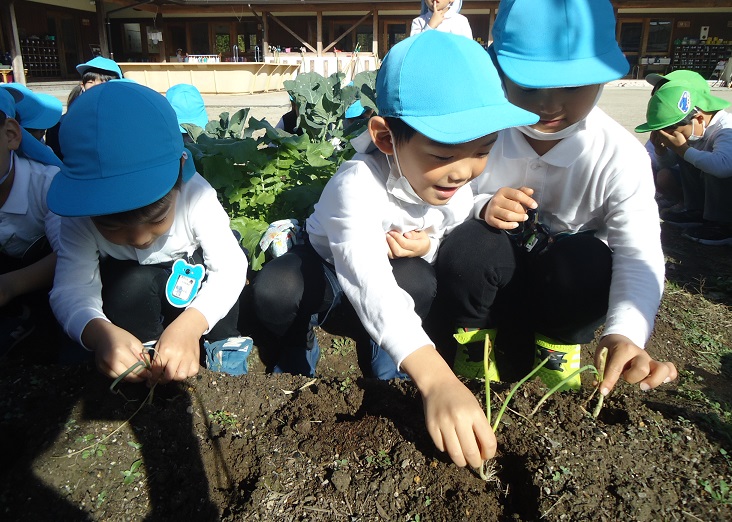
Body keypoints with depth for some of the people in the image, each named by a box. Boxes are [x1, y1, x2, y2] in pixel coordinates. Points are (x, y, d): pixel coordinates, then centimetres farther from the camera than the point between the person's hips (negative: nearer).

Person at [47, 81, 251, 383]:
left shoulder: (196, 196, -34)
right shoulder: (79, 215, -29)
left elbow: (230, 267, -35)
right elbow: (71, 288, -31)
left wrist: (190, 324, -53)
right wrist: (98, 332, -55)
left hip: (192, 283, 0)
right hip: (126, 287, 0)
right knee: (135, 283, -32)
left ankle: (223, 345, -9)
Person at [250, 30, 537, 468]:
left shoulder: (460, 189, -20)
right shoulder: (358, 185, -40)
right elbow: (367, 278, -57)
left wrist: (430, 245, -28)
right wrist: (436, 378, -71)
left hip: (401, 269, 4)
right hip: (328, 266, -3)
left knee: (419, 280, -32)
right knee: (273, 290, -34)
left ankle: (389, 365, -1)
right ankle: (298, 347, 2)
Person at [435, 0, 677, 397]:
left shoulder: (621, 158, -21)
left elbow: (639, 255, -27)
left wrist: (625, 334, -45)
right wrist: (482, 207, -32)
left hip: (566, 281, 1)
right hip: (490, 276, 0)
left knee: (588, 264, -33)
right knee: (465, 249, -33)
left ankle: (559, 347, 0)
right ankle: (477, 342, -1)